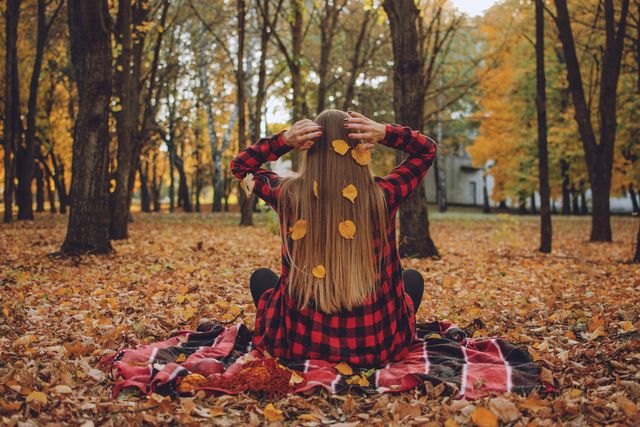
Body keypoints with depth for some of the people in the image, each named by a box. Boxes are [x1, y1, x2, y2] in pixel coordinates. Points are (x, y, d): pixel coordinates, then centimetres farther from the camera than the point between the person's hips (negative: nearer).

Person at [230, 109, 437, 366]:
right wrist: (386, 133, -11)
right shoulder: (382, 195, -13)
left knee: (261, 277, 31)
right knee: (412, 278, 32)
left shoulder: (289, 194, -13)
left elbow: (240, 165, 8)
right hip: (375, 344, 0)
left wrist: (284, 140, -9)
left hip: (300, 341, 0)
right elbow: (427, 150, 6)